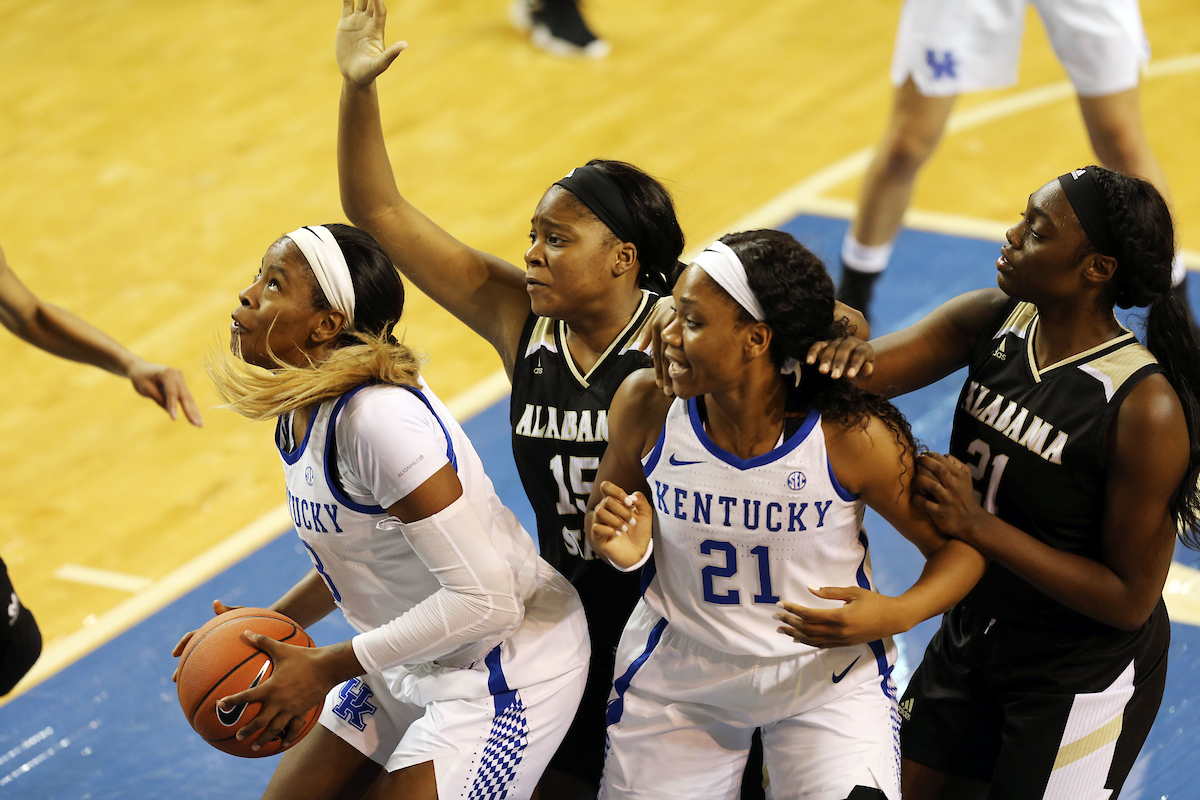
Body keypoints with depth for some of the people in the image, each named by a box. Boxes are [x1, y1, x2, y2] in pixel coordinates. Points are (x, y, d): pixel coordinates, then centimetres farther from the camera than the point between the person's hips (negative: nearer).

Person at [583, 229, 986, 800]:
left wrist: (897, 614, -31)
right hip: (678, 677, 2)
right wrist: (624, 549, -20)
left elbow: (960, 546, -13)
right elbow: (605, 508, 3)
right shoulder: (647, 406, -16)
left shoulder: (854, 437, -23)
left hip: (828, 680, -2)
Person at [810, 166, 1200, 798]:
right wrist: (840, 349, -37)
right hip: (972, 634, 7)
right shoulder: (991, 321, -9)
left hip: (1081, 676, -6)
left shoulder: (1147, 408, -28)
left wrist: (979, 526, -29)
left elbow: (1130, 600, -24)